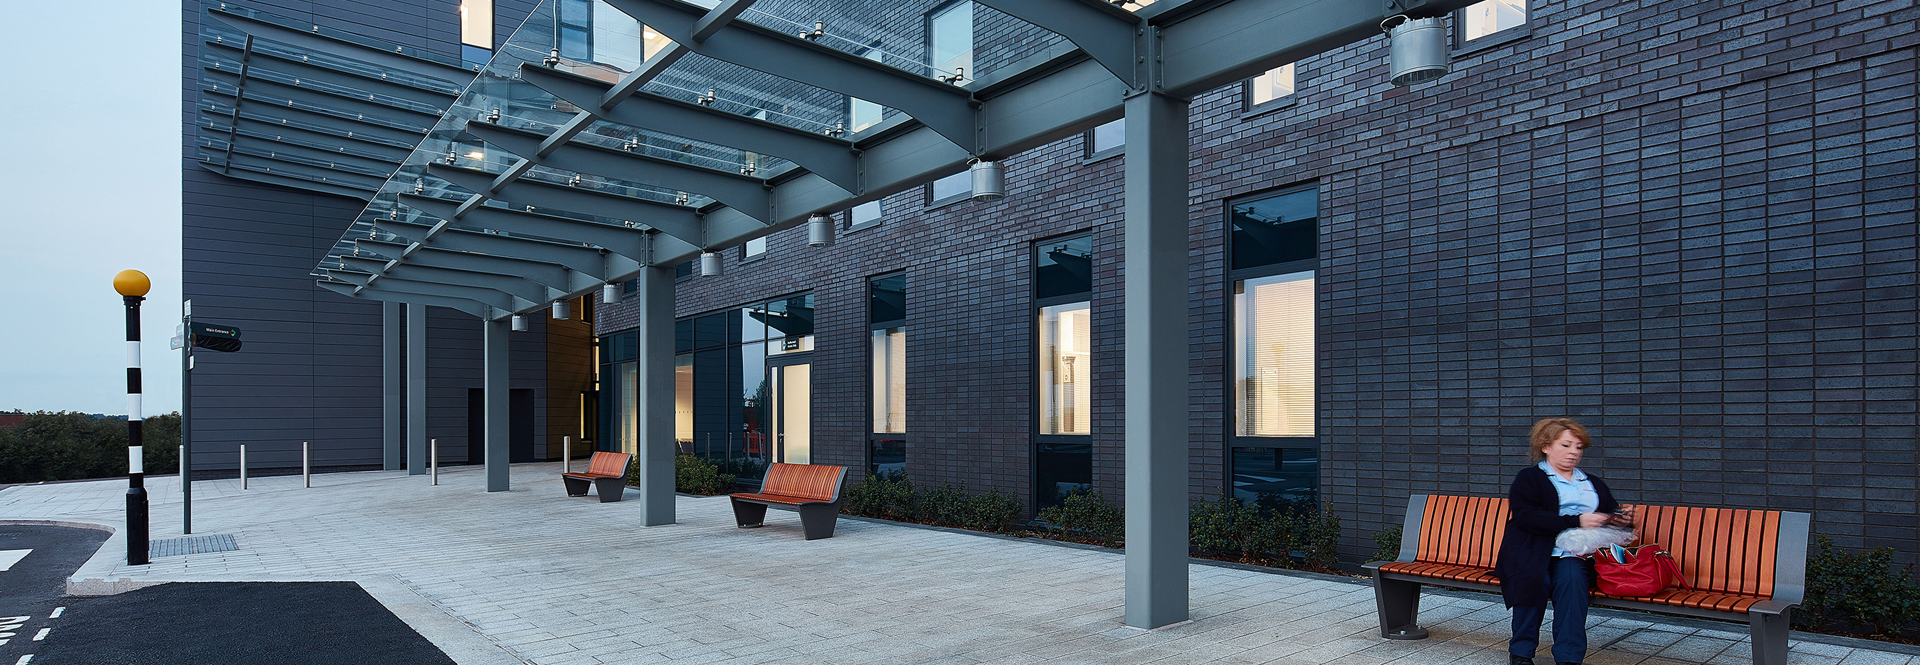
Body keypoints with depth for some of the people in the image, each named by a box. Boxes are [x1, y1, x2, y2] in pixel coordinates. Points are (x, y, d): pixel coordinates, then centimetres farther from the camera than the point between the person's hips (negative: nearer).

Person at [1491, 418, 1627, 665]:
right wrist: (1576, 521, -14)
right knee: (1533, 578, -35)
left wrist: (1620, 519, 2)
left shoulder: (1593, 484, 30)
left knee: (1571, 575, -33)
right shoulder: (1528, 478, 12)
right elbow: (1527, 517, -5)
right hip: (1533, 552, -3)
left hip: (1574, 555, 3)